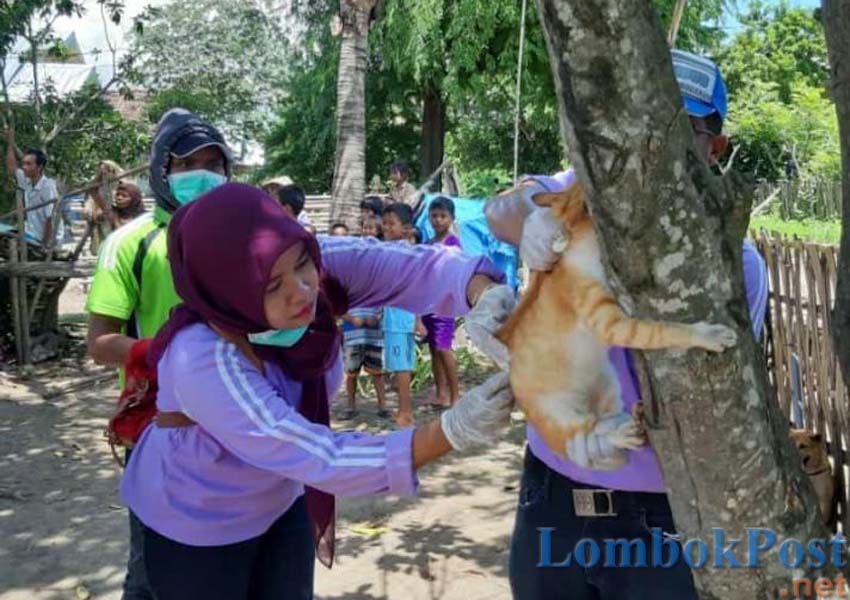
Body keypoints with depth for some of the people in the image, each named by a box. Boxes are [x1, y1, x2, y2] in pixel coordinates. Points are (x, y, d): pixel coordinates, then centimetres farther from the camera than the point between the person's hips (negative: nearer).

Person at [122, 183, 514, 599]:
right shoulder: (201, 363, -37)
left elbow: (413, 268, -30)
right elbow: (321, 460, -37)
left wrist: (487, 297, -52)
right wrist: (455, 429, -45)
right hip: (196, 524, -5)